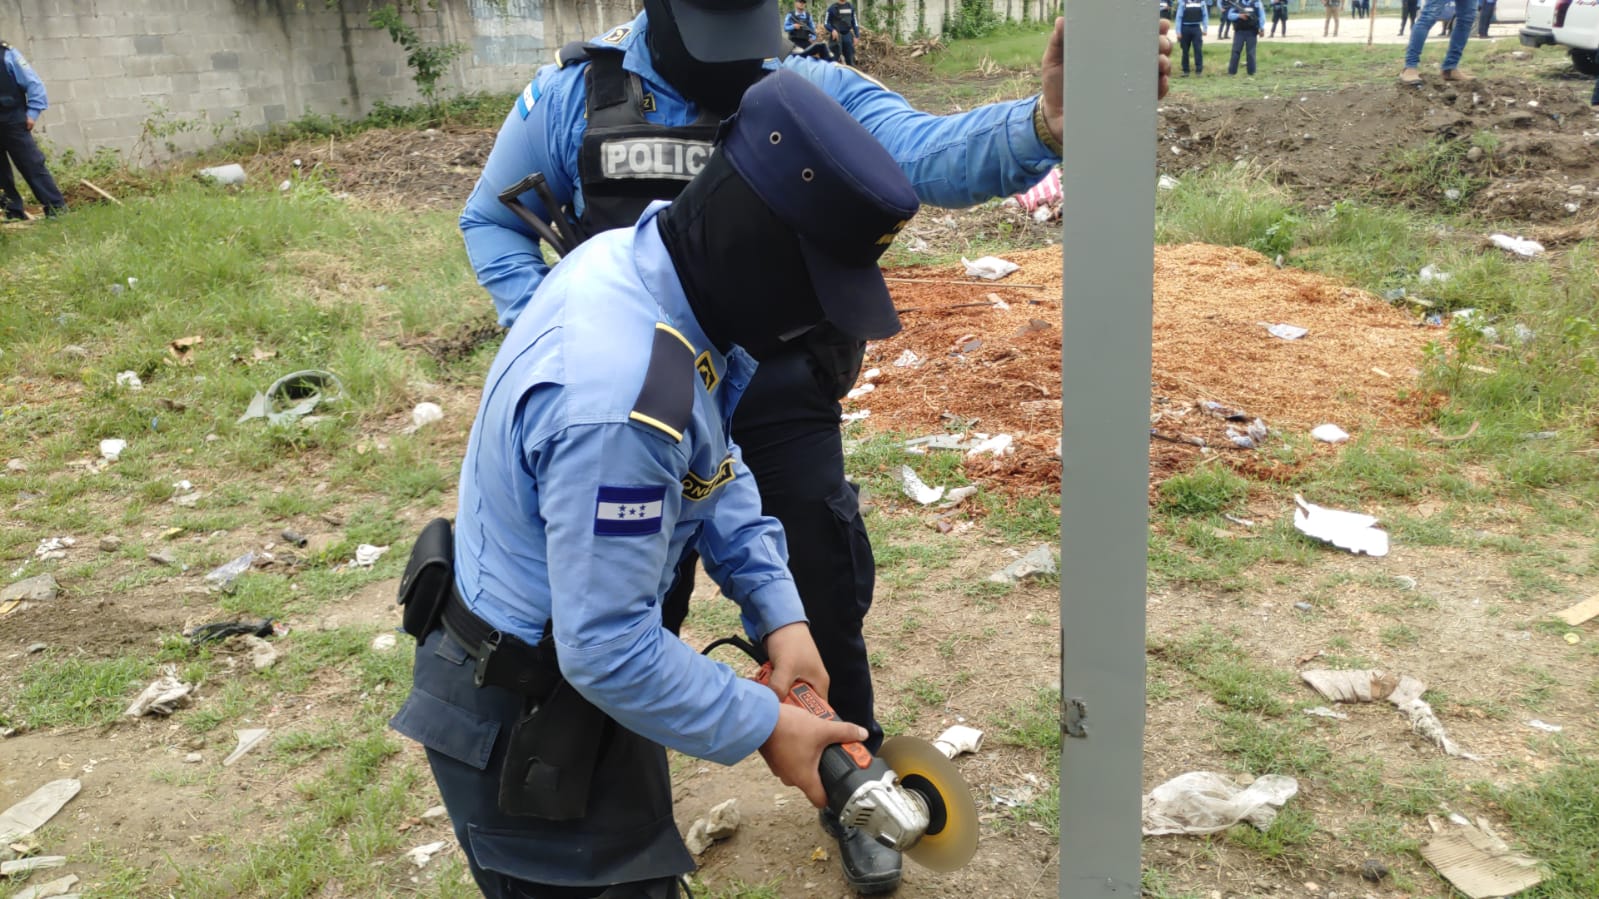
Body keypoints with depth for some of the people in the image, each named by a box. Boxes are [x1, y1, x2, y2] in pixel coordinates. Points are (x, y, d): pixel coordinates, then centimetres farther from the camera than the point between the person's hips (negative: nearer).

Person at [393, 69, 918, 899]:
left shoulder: (634, 260, -8)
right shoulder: (618, 403, -38)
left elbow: (713, 465, 4)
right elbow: (606, 651, -30)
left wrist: (777, 611, -3)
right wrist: (762, 727, -17)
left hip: (574, 661, 9)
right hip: (523, 728, -9)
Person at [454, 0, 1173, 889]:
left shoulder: (816, 91, -10)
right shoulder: (575, 97, -7)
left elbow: (930, 153, -28)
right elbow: (494, 219, 7)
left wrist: (1043, 122, -49)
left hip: (785, 406, 0)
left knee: (826, 602, 12)